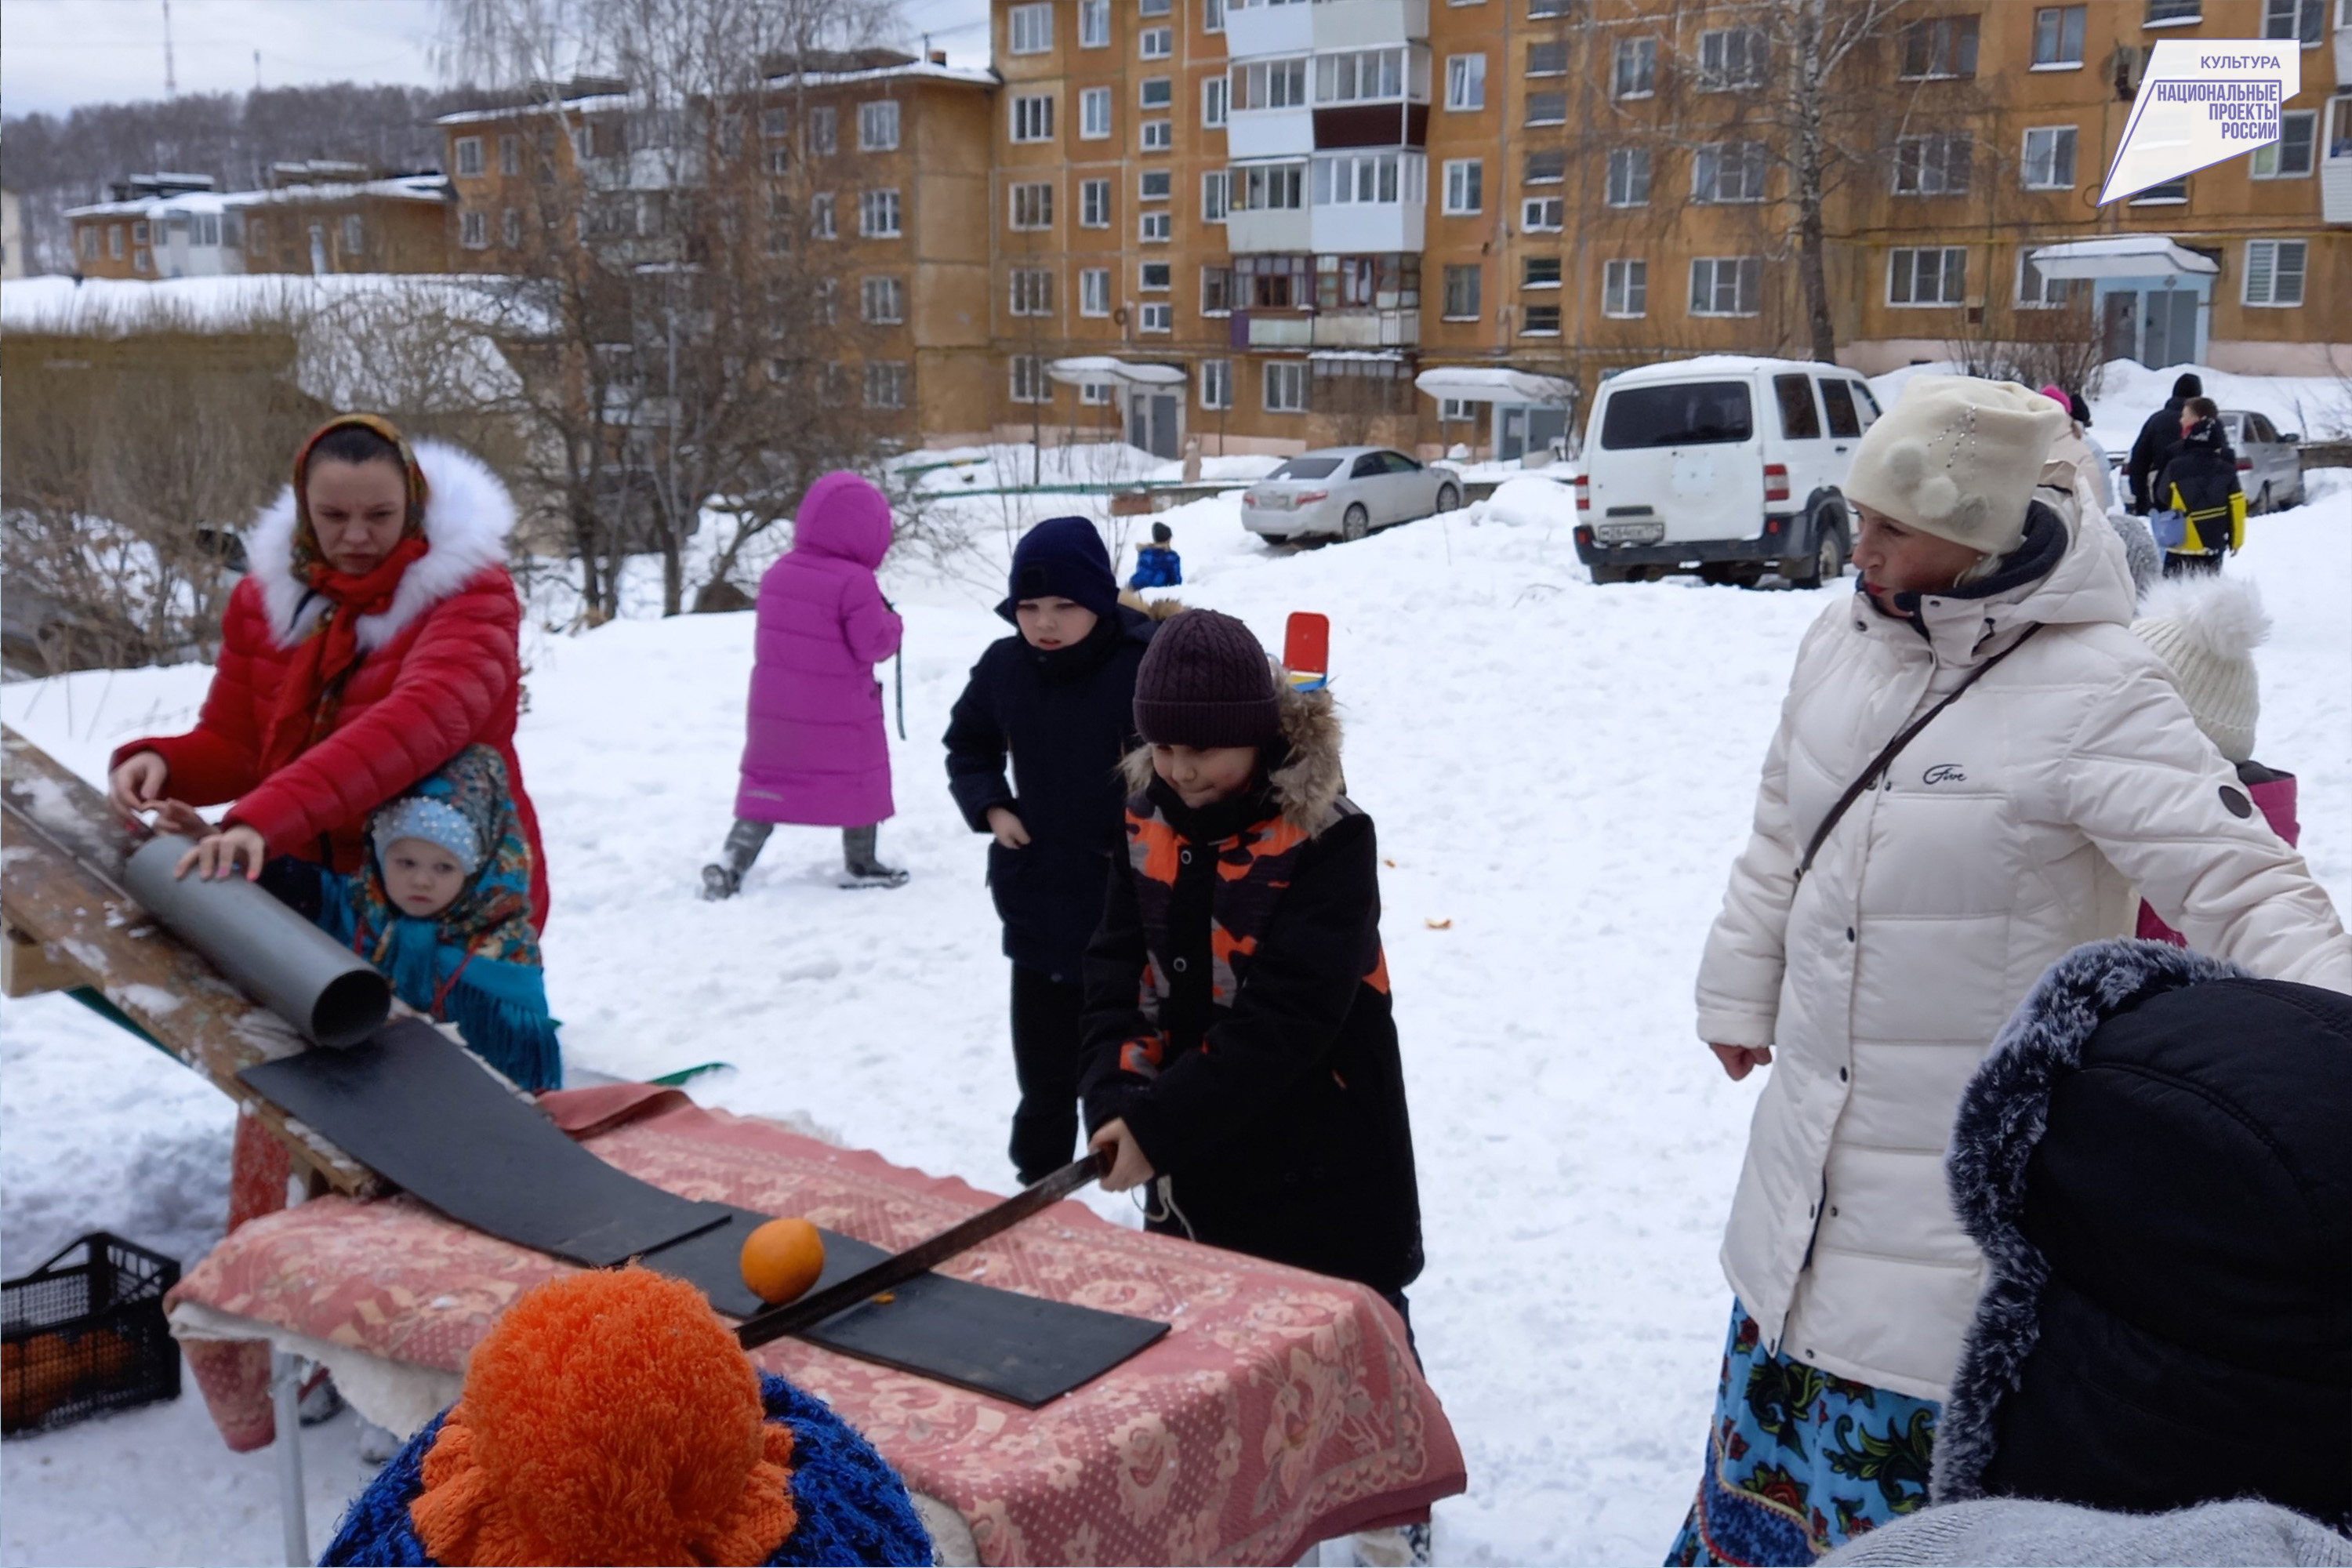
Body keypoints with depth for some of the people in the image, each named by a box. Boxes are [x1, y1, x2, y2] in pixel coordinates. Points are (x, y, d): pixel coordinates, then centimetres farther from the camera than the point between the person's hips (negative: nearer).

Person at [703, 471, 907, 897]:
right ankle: (861, 865, 23)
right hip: (840, 713, -5)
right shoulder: (855, 583, -17)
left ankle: (730, 862, 1)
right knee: (860, 777, 14)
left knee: (768, 782, 12)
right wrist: (892, 623, 4)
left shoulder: (777, 574, 4)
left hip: (774, 708, 5)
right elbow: (873, 644, -17)